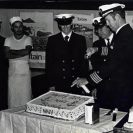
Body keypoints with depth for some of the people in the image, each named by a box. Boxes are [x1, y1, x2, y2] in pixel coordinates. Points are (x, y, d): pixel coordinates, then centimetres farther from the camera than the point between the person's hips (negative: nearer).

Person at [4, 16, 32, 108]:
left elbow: (27, 51, -14)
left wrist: (13, 51, -6)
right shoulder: (8, 40, 9)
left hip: (25, 72, -2)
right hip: (12, 72, 2)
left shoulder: (27, 39, 4)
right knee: (12, 96, 2)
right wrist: (21, 54, -10)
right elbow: (7, 55, -4)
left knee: (25, 96, -2)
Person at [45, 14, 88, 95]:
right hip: (58, 84, 0)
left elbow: (85, 61, 6)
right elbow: (49, 63, 4)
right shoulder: (52, 40, 6)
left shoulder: (81, 39, 8)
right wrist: (51, 85, -2)